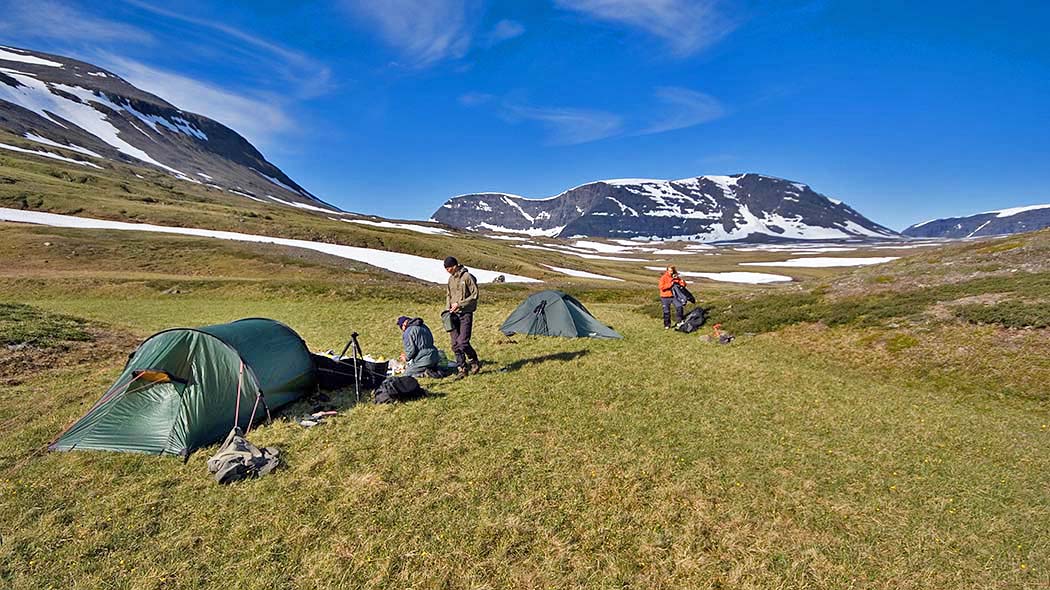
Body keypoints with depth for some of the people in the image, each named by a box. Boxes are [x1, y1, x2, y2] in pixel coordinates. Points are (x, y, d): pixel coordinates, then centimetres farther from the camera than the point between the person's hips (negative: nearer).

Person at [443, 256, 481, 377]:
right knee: (455, 344, 4)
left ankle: (475, 362, 11)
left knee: (463, 342, -13)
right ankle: (463, 369, 14)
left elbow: (475, 295, -11)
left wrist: (459, 304, -16)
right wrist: (447, 308, 6)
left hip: (465, 314, -7)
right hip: (454, 314, 7)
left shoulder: (467, 277, -10)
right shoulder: (451, 279, 13)